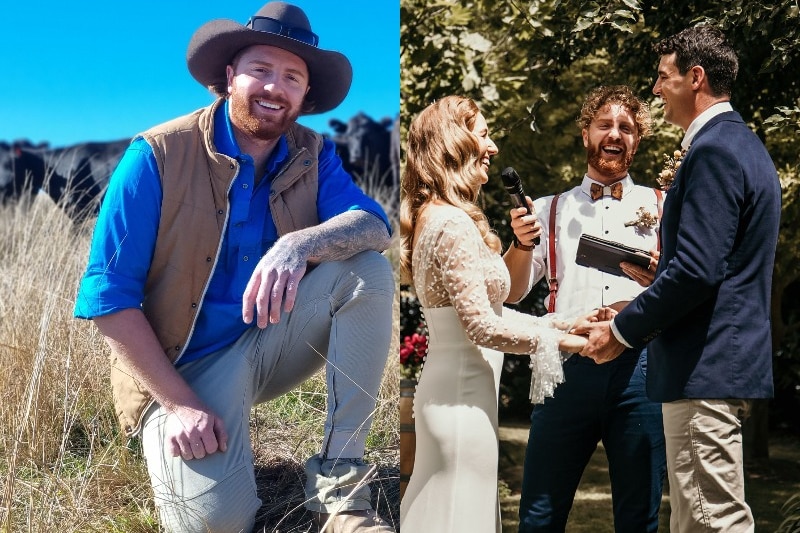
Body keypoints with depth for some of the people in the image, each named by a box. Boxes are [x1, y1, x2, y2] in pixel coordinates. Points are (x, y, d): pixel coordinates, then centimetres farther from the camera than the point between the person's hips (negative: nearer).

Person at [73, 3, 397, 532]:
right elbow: (108, 296, -15)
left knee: (369, 272, -19)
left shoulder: (315, 156, 1)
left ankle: (340, 477, -17)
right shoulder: (158, 156, -13)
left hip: (275, 343, 5)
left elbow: (375, 225, -17)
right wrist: (180, 404, -21)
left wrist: (303, 244, -39)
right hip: (185, 366, -4)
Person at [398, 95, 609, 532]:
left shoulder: (431, 218, 13)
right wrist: (556, 340, -10)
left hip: (445, 387, 10)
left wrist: (559, 323, 12)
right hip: (463, 395, -10)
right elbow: (481, 326, -20)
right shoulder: (455, 224, -17)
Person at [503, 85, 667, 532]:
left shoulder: (661, 207, 16)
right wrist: (522, 243, -10)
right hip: (568, 365, 0)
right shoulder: (551, 210, 17)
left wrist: (659, 279, -12)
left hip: (639, 365, 0)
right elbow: (513, 292, 9)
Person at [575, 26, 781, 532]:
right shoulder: (744, 144, 18)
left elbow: (696, 270, -22)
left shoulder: (714, 151, -15)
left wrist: (622, 331, -12)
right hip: (728, 361, 11)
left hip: (707, 369, -11)